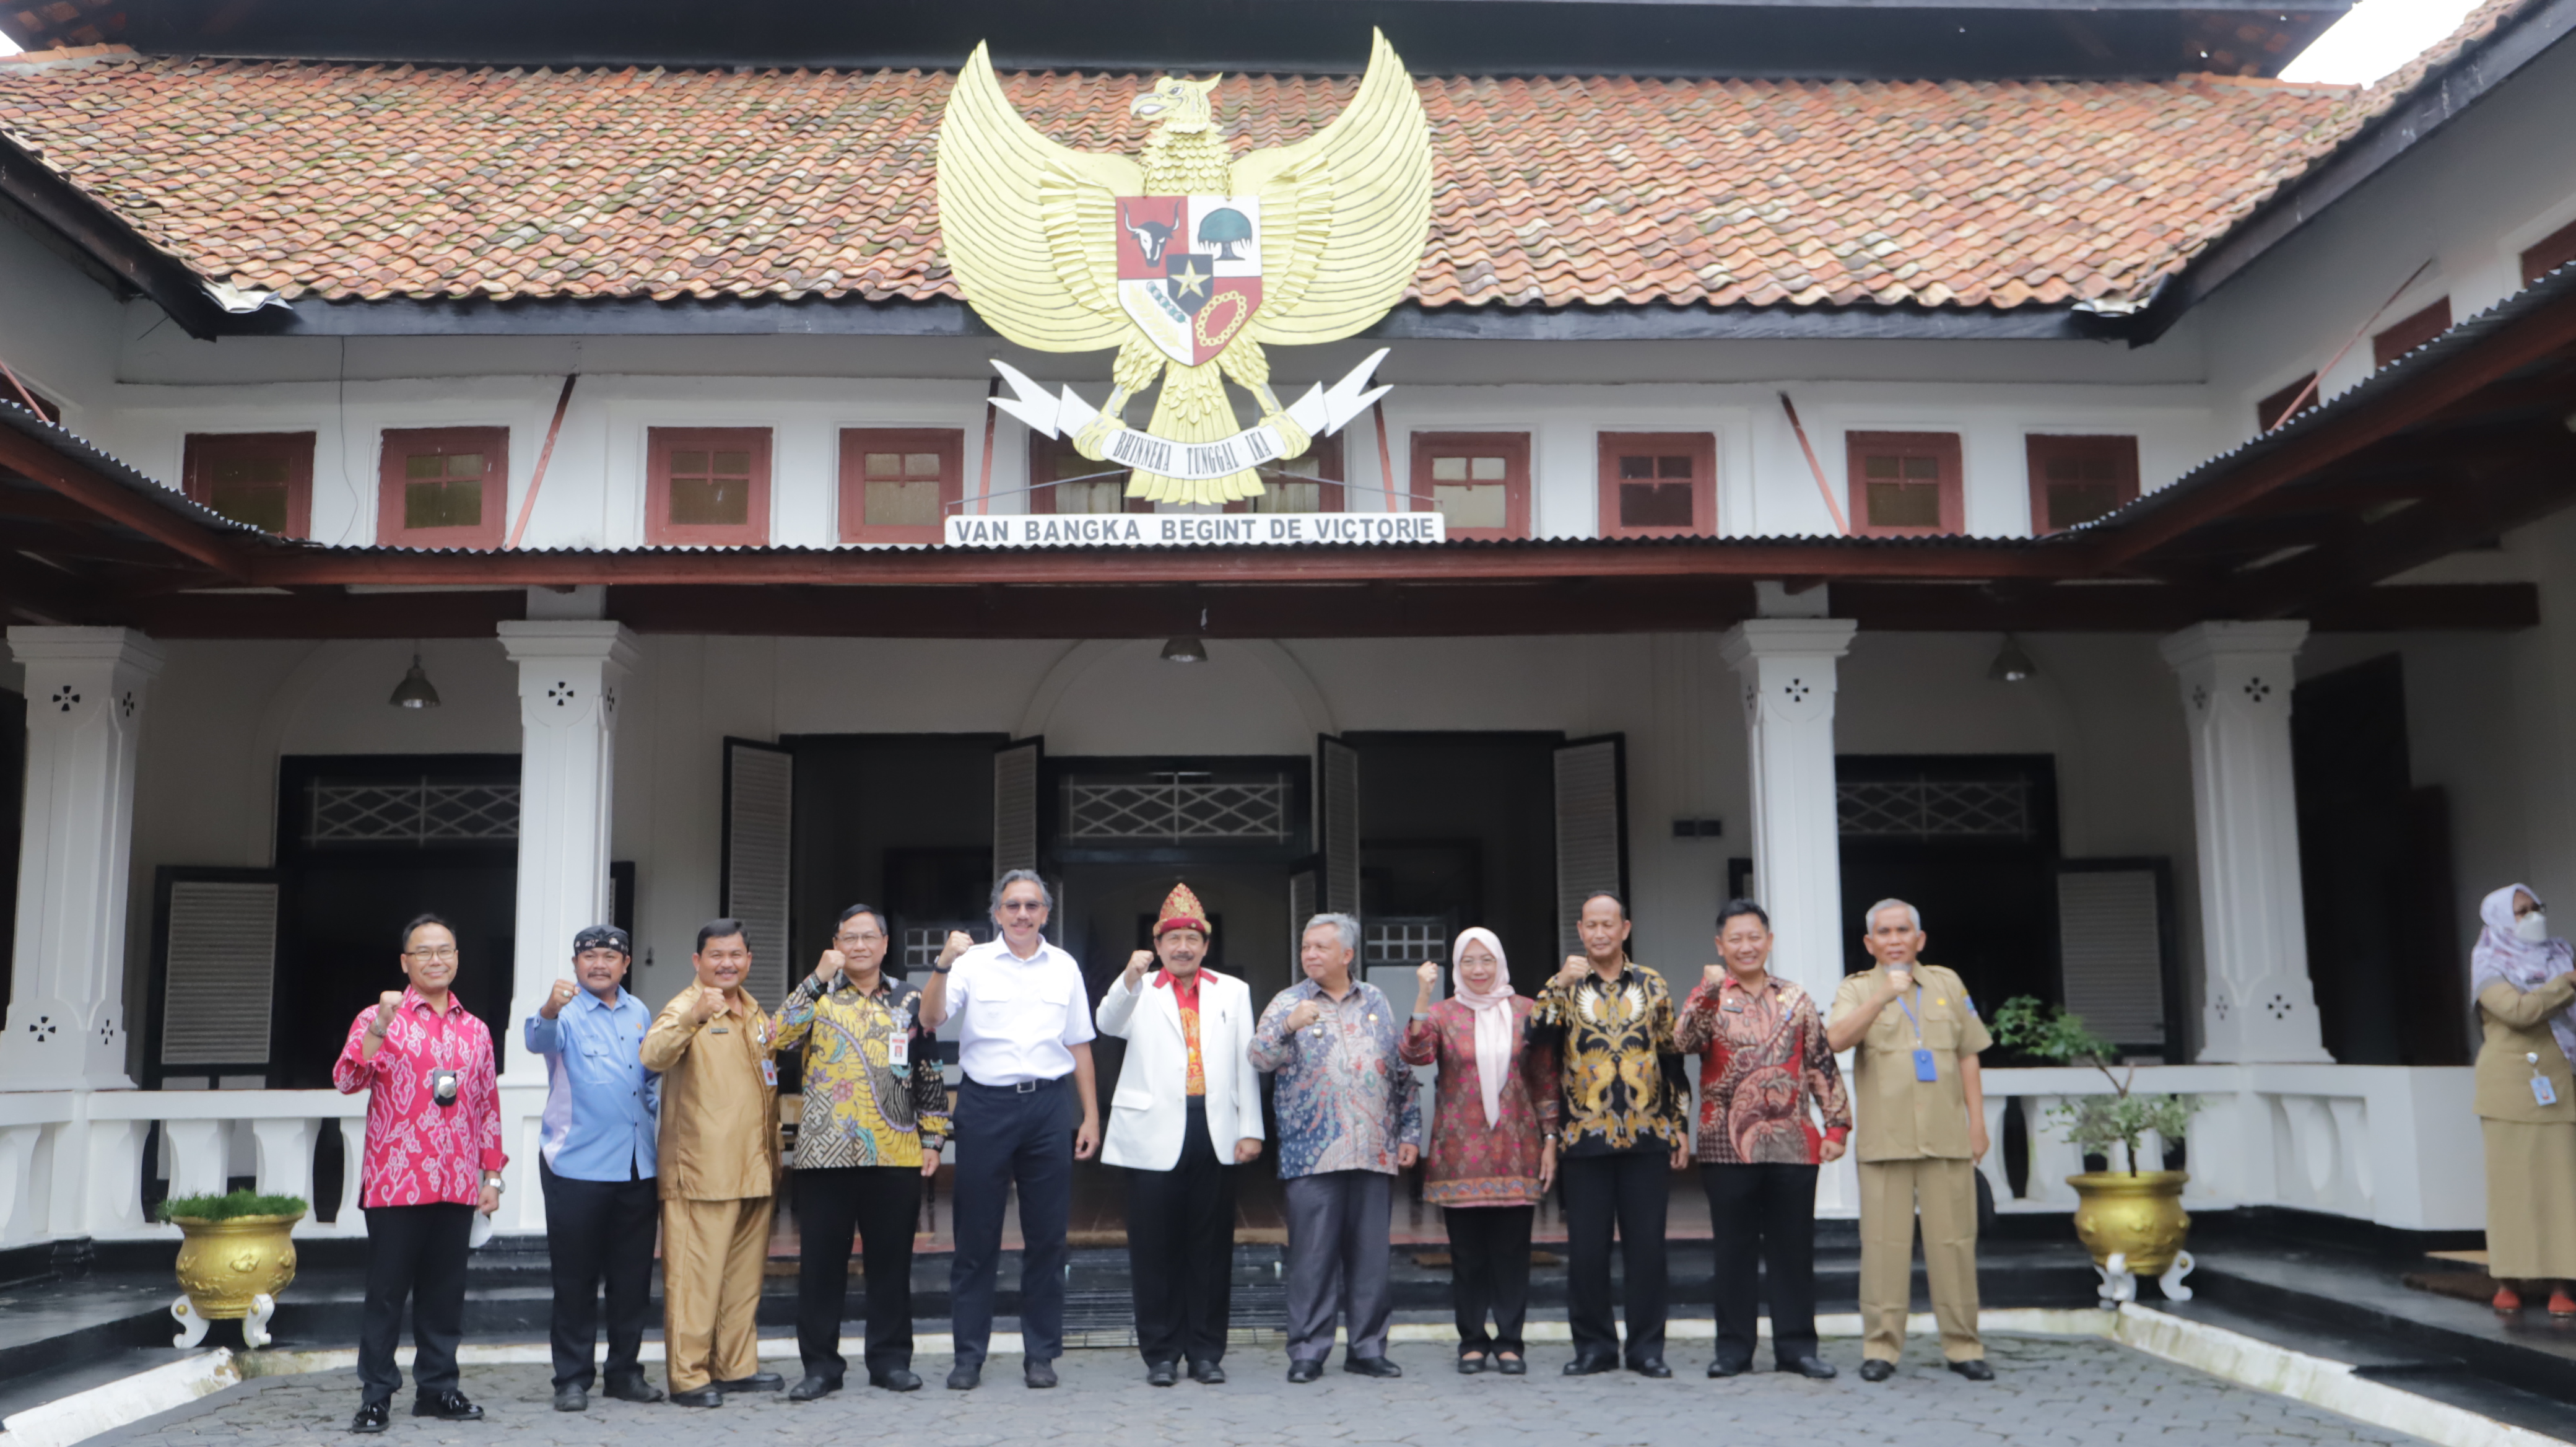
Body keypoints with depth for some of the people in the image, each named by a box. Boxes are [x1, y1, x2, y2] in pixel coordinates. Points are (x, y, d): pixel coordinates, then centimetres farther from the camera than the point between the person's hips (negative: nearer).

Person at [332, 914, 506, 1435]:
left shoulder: (476, 1031, 13)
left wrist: (492, 1176, 12)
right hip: (395, 1183, -4)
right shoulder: (380, 1018, 0)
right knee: (387, 1290, 1)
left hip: (457, 1187, 4)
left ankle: (436, 1388, 19)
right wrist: (379, 1028, -26)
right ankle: (376, 1396, 9)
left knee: (446, 1290, 8)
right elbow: (348, 1080, -13)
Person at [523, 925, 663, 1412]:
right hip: (577, 1166, -5)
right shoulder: (567, 1012, -6)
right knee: (575, 1278, 2)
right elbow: (538, 1040, -29)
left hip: (637, 1167, 5)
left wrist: (663, 1137, 17)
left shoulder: (638, 1013, 12)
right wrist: (549, 1010, -50)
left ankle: (625, 1372, 21)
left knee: (633, 1277, 10)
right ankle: (572, 1379, 11)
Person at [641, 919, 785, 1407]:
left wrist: (773, 1162, 23)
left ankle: (736, 1366, 22)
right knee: (695, 1276, -5)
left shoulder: (755, 1013, 17)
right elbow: (653, 1056, -27)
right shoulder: (687, 1008, -6)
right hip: (702, 1174, -7)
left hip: (754, 1172, 7)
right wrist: (694, 1015, -44)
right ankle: (688, 1376, 2)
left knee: (745, 1275, 13)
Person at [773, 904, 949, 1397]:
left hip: (896, 1154, 1)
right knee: (821, 1260, 3)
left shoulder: (909, 1001, 11)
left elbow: (930, 1073, 12)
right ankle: (820, 1364, 13)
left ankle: (890, 1360, 17)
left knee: (891, 1259, 6)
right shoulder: (818, 995, 7)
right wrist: (819, 978, -17)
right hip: (826, 1152, -1)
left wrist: (932, 1138, 6)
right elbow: (781, 1037, -13)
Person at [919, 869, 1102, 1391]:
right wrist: (943, 965, -24)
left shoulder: (1065, 968, 11)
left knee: (1047, 1234, 5)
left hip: (1049, 1103, 2)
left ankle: (1041, 1353, 15)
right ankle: (968, 1355, 13)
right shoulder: (973, 962, 3)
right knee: (976, 1234, 3)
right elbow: (931, 1017, -9)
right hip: (986, 1103, -2)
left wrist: (1091, 1116, 9)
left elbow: (1080, 1047, 14)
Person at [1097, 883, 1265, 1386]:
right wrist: (1131, 978, -30)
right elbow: (1109, 1023, -12)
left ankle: (1207, 1352, 13)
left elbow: (1246, 1062, 11)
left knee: (1211, 1247, 4)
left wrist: (1251, 1128, 3)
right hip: (1155, 1135, -1)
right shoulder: (1141, 993, 10)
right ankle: (1160, 1353, 11)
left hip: (1215, 1134, 2)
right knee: (1155, 1249, 1)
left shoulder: (1232, 992, 15)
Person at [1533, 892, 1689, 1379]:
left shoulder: (1652, 986, 9)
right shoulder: (1566, 986, 6)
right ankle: (1593, 1346, 14)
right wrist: (1562, 984, -18)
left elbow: (1673, 1059, 12)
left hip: (1647, 1135, 1)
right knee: (1586, 1247, 2)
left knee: (1646, 1244, 3)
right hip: (1584, 1136, -1)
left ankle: (1647, 1347, 13)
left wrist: (1681, 1126, 9)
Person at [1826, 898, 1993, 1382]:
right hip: (1885, 1138, -2)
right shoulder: (1857, 989, 7)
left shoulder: (1948, 984, 16)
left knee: (1954, 1241, 2)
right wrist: (1883, 996, -22)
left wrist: (1977, 1123, 8)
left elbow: (1968, 1057, 15)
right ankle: (1881, 1347, 5)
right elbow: (1836, 1039, -13)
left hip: (1948, 1137, 2)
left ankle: (1962, 1345, 12)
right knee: (1884, 1243, -3)